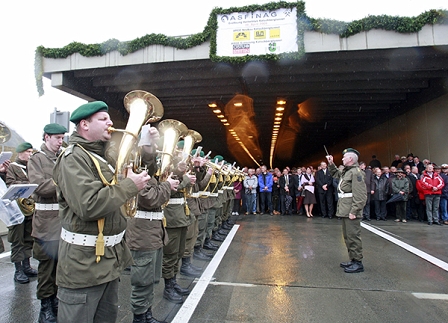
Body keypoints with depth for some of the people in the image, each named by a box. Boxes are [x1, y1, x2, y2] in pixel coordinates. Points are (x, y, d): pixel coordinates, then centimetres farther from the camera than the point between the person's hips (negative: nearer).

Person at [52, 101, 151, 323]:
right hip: (84, 261, -9)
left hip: (111, 255, 9)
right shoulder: (73, 158, -19)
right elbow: (89, 205, -31)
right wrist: (131, 185, -21)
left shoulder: (106, 153, 9)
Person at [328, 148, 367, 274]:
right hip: (345, 211, 10)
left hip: (351, 211, -10)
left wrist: (354, 211, -24)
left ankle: (358, 263, 7)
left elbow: (360, 196, -21)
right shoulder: (346, 171, 15)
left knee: (353, 237, -4)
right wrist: (331, 164, 23)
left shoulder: (356, 172, -15)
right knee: (347, 236, 17)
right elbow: (335, 173, 38)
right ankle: (353, 260, 28)